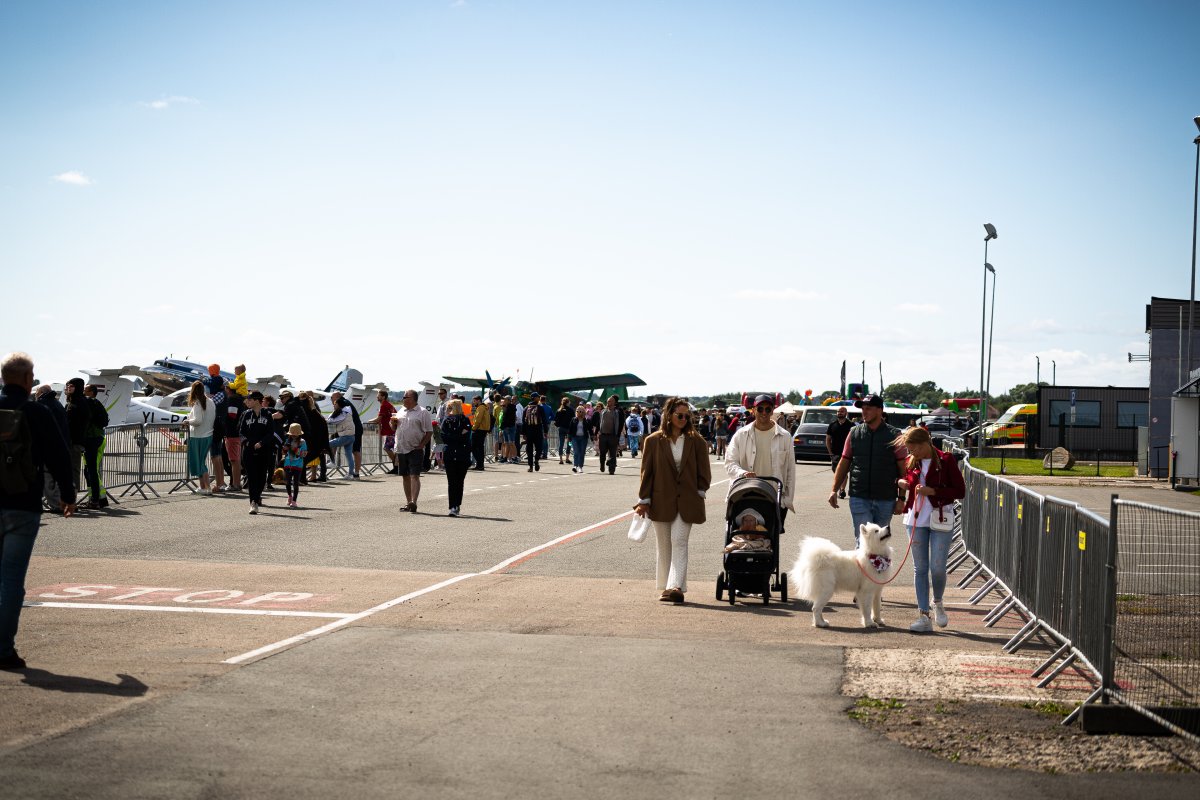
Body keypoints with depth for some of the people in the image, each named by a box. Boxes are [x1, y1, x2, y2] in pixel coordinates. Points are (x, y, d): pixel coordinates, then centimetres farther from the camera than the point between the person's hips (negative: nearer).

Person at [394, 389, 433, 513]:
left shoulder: (422, 413, -4)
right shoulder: (400, 412, 15)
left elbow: (429, 432, -6)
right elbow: (394, 428, 24)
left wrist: (421, 445, -14)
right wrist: (394, 422, 1)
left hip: (415, 450, -6)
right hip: (401, 450, 6)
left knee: (414, 476, -13)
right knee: (406, 477, 10)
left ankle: (413, 502, -22)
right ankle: (409, 503, 17)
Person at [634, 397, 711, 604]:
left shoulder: (696, 441, 2)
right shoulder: (654, 441, 1)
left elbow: (704, 472, 8)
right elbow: (647, 472, 3)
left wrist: (699, 494, 1)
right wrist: (644, 501, 1)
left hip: (686, 501, -1)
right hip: (661, 501, 1)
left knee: (679, 541, -13)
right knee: (664, 546, 8)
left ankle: (676, 587, -20)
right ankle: (666, 586, 18)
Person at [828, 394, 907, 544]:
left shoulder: (893, 435, 1)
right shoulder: (855, 433, 6)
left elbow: (902, 469, 2)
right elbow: (844, 463, 11)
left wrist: (901, 498, -2)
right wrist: (834, 490, 2)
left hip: (886, 499, 0)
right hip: (859, 498, 0)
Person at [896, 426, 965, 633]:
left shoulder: (946, 460, -8)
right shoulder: (911, 462, 6)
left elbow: (960, 492, -8)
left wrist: (933, 491, -18)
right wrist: (900, 483, 1)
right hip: (916, 519, 4)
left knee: (937, 567, -6)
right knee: (920, 568, 3)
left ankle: (938, 603, 23)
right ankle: (924, 616, 6)